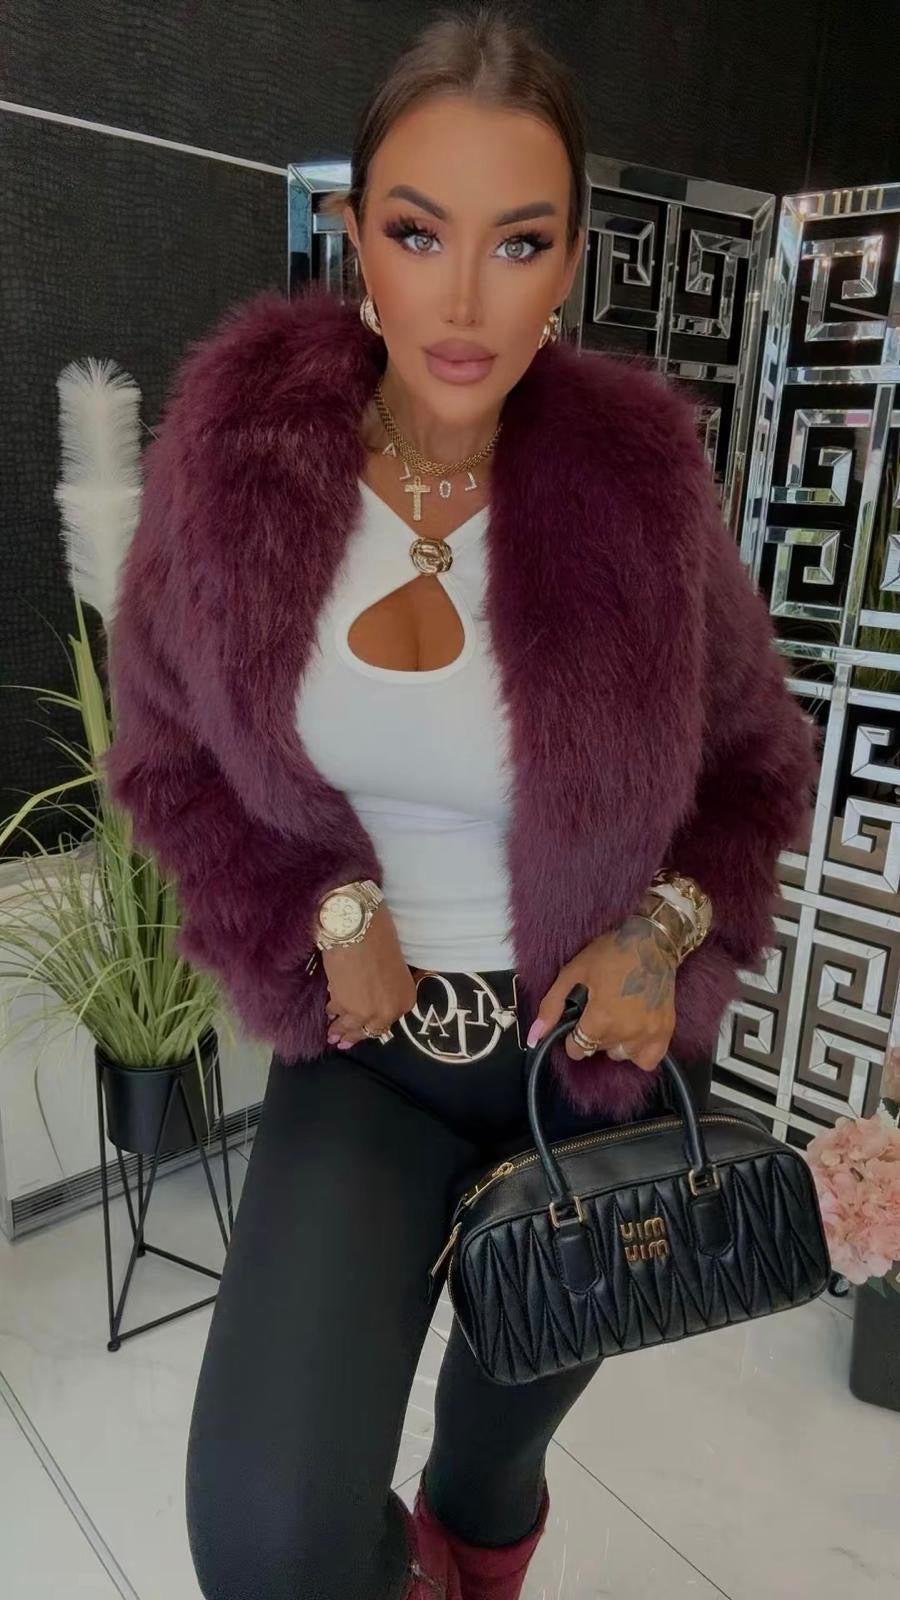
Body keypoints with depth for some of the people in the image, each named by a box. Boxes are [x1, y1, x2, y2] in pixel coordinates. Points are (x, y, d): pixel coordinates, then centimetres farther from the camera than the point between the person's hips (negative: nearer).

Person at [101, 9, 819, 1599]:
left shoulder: (636, 476, -15)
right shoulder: (246, 445, -14)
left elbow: (755, 755, 1)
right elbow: (164, 740, -1)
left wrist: (666, 931, -16)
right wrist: (324, 912, -15)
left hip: (601, 1045, 1)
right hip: (368, 1042, 0)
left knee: (516, 1404, 24)